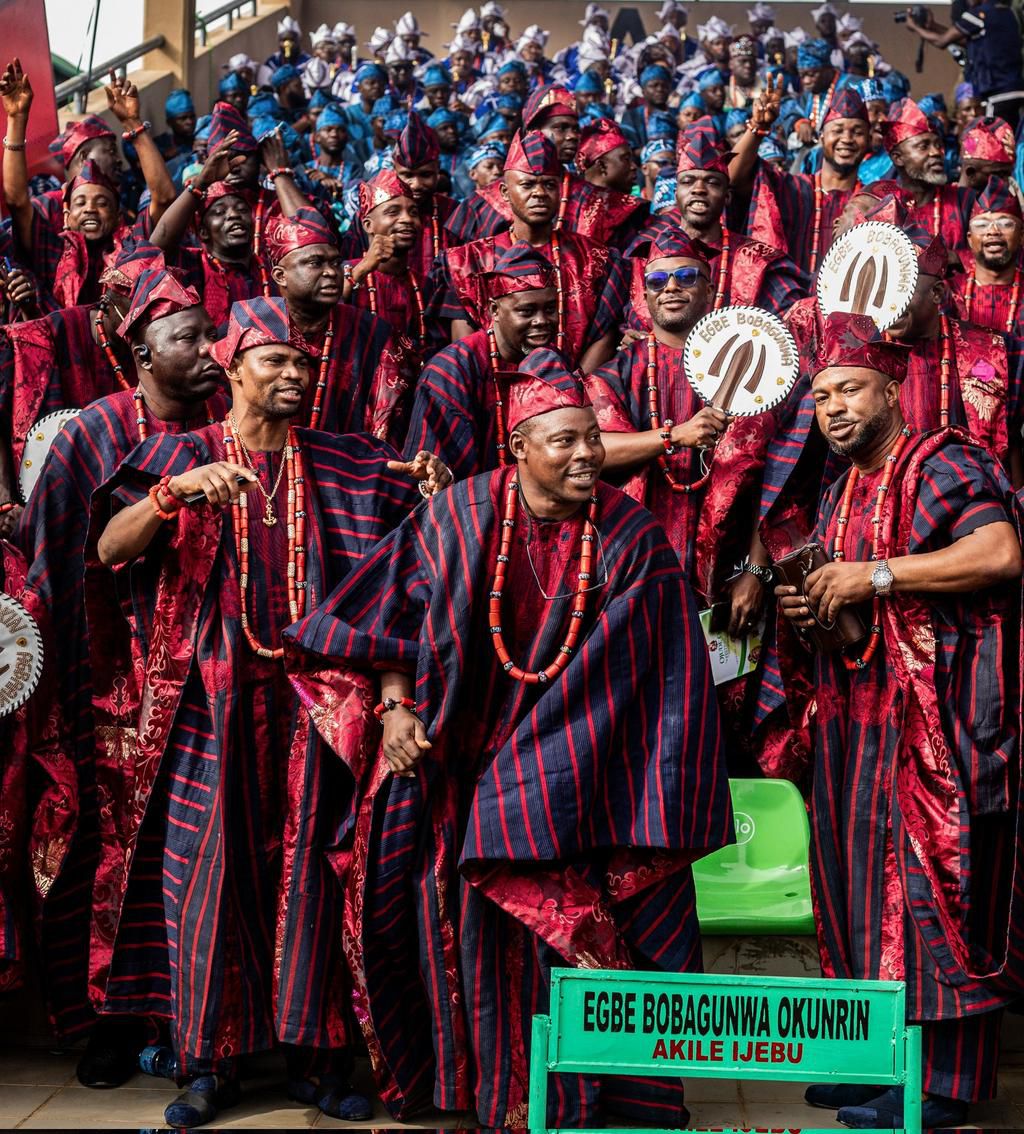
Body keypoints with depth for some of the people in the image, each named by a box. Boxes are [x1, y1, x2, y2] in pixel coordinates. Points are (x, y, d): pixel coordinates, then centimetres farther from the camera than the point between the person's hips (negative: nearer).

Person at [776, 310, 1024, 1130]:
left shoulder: (941, 464, -8)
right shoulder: (842, 497, 19)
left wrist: (874, 576, -21)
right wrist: (808, 608, 5)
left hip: (936, 716, -9)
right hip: (860, 720, 9)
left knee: (929, 878, -7)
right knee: (867, 878, 10)